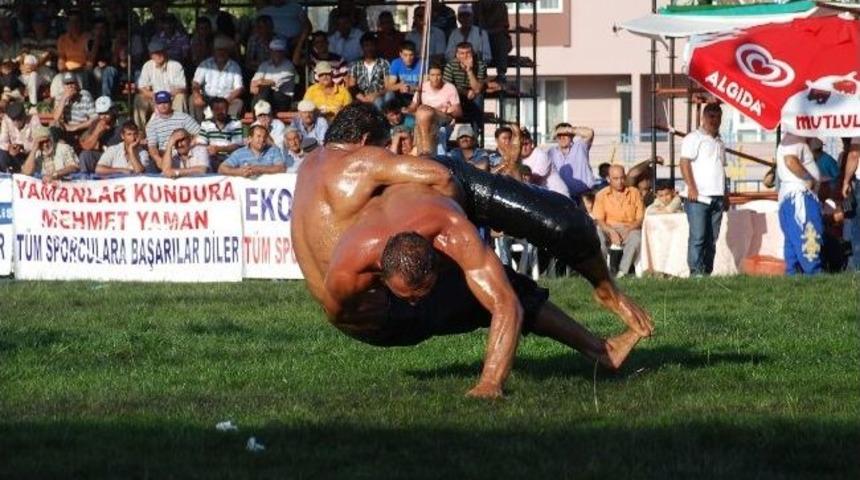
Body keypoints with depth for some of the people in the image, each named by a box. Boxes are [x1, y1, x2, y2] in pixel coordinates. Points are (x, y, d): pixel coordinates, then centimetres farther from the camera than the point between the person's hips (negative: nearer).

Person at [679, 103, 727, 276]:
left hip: (716, 197, 7)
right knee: (698, 237, -11)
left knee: (712, 239, 5)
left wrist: (725, 195, 21)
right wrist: (691, 188, -18)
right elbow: (685, 163, -9)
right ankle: (696, 272, -13)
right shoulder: (694, 138, -1)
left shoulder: (719, 142, 22)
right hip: (698, 197, -7)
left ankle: (707, 272, 7)